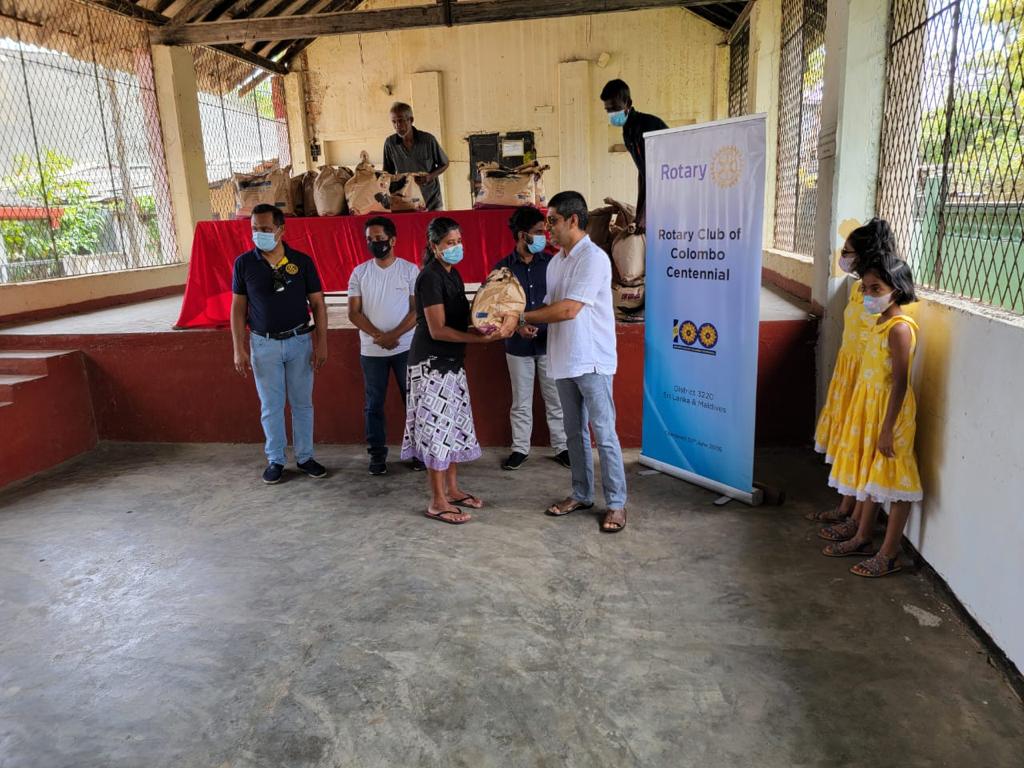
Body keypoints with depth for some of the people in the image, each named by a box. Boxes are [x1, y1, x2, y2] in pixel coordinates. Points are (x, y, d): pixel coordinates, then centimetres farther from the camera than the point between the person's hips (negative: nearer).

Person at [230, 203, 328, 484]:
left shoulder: (302, 261, -5)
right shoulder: (244, 263, -4)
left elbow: (318, 304, -1)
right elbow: (238, 308, 1)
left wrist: (321, 343, -5)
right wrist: (239, 349, -3)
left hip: (299, 341, 0)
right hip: (264, 344, 0)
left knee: (302, 403, 9)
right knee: (271, 406, 8)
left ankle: (304, 457, 23)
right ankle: (275, 460, 21)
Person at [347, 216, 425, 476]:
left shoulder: (410, 270, -2)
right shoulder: (359, 272, 3)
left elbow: (417, 310, -6)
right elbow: (354, 312, -1)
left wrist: (394, 336, -17)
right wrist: (379, 336, -14)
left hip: (406, 348, -1)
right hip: (371, 351, 2)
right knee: (374, 404, 7)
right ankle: (377, 454, 18)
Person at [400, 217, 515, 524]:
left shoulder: (453, 274, 11)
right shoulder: (430, 277, -16)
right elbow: (437, 329, -22)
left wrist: (490, 327, -3)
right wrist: (482, 338, -24)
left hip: (451, 361, 9)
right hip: (432, 363, -9)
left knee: (455, 425, 14)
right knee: (437, 428, -4)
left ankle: (452, 490, 27)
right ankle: (437, 502, 6)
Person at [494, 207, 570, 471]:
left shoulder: (550, 263, 0)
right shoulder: (502, 268, -2)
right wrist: (517, 326, -17)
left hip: (549, 343, 0)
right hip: (518, 346, 0)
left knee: (556, 399, 8)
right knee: (521, 402, 11)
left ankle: (561, 447, 21)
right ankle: (520, 448, 24)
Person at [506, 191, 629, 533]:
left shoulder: (594, 258, -15)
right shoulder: (555, 262, 13)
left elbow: (568, 310, -22)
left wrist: (524, 316, -13)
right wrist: (530, 321, -5)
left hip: (591, 360, -8)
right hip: (564, 360, 9)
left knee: (604, 433, -2)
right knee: (574, 432, 15)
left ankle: (616, 503, 9)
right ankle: (582, 494, 28)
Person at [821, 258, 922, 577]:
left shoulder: (899, 327, -19)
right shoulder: (880, 322, 8)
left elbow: (900, 383, -21)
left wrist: (887, 428, -21)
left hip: (890, 409, -9)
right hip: (869, 406, 9)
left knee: (892, 481, 1)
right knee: (869, 475, 17)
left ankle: (889, 554, 12)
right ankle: (862, 538, 31)